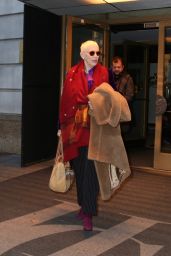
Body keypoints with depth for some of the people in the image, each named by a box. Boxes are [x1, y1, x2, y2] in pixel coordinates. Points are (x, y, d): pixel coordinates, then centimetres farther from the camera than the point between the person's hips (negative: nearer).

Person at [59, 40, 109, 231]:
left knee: (91, 169, -7)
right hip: (76, 125, 2)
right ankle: (84, 205, 27)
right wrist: (63, 126, 4)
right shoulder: (72, 74, 5)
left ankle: (88, 213, -3)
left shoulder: (103, 73, 3)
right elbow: (66, 101, 5)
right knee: (79, 167, 10)